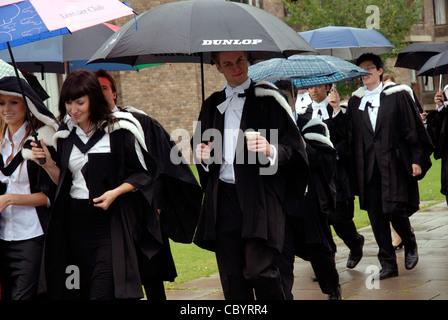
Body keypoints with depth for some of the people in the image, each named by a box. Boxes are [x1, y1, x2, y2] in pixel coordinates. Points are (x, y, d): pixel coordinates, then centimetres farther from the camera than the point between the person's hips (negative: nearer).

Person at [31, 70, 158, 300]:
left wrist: (116, 192, -15)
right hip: (75, 223, 5)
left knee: (104, 291, -15)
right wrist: (48, 164, 0)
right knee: (79, 292, 6)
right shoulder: (65, 134, 12)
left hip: (110, 222, -5)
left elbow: (143, 173, -1)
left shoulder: (119, 130, -5)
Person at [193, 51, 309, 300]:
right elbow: (205, 157, 27)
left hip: (260, 198, -4)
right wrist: (203, 156, 5)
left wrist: (271, 151, -20)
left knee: (259, 270, -16)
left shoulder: (268, 97, 3)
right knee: (232, 280, 3)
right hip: (224, 200, 5)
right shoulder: (213, 105, 17)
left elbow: (294, 146, 0)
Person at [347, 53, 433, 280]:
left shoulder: (398, 95, -1)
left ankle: (410, 244, 20)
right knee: (376, 215, 2)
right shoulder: (355, 101, 11)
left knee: (394, 209, -11)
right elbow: (350, 135, 13)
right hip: (367, 166, 4)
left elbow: (413, 128, -2)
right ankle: (388, 264, 10)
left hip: (393, 164, -4)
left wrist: (417, 159, -7)